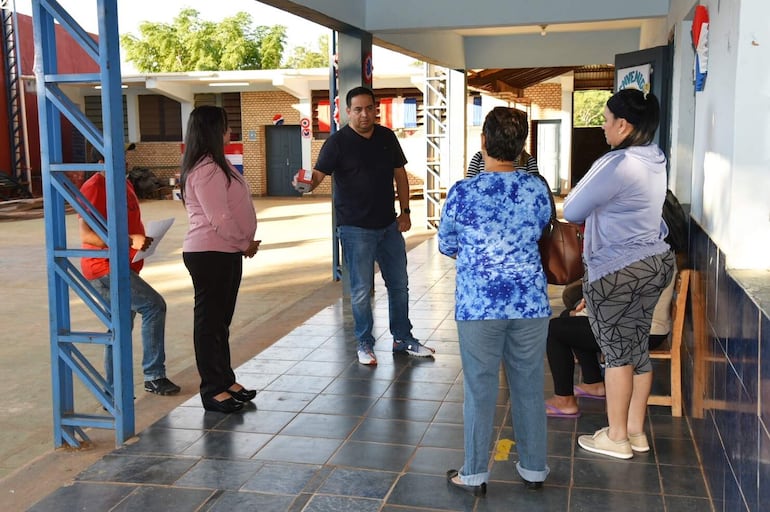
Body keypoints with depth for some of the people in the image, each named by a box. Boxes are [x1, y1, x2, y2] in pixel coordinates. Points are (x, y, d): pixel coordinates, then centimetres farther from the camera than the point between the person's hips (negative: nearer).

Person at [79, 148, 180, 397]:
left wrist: (141, 241, 14)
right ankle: (154, 376, -11)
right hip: (105, 267, -10)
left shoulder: (124, 184, 14)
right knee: (154, 305, -19)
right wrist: (129, 240, -31)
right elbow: (86, 236, -24)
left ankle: (112, 389, 23)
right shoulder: (93, 188, -15)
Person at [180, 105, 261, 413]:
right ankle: (212, 391, 6)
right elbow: (219, 218, -22)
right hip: (210, 254, -10)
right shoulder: (206, 170, -18)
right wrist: (245, 244, -9)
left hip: (225, 252, 10)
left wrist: (244, 244, 9)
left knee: (221, 319, 16)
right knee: (209, 320, -2)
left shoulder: (215, 165, 15)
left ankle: (225, 381, 27)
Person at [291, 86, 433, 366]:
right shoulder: (338, 142, -9)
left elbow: (400, 174, 12)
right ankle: (364, 344, 19)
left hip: (389, 226, 5)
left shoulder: (387, 137, 6)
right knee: (361, 291, 2)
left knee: (399, 285, 14)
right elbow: (318, 175, -17)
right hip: (356, 228, -5)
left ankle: (403, 339, 29)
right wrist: (305, 183, -40)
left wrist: (405, 211, 6)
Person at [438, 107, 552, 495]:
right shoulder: (538, 189, -2)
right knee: (529, 387, 14)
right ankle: (533, 469, 28)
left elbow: (446, 246, 3)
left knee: (480, 390, 8)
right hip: (530, 303, 3)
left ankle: (474, 474, 19)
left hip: (478, 305, -2)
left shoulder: (462, 193, -10)